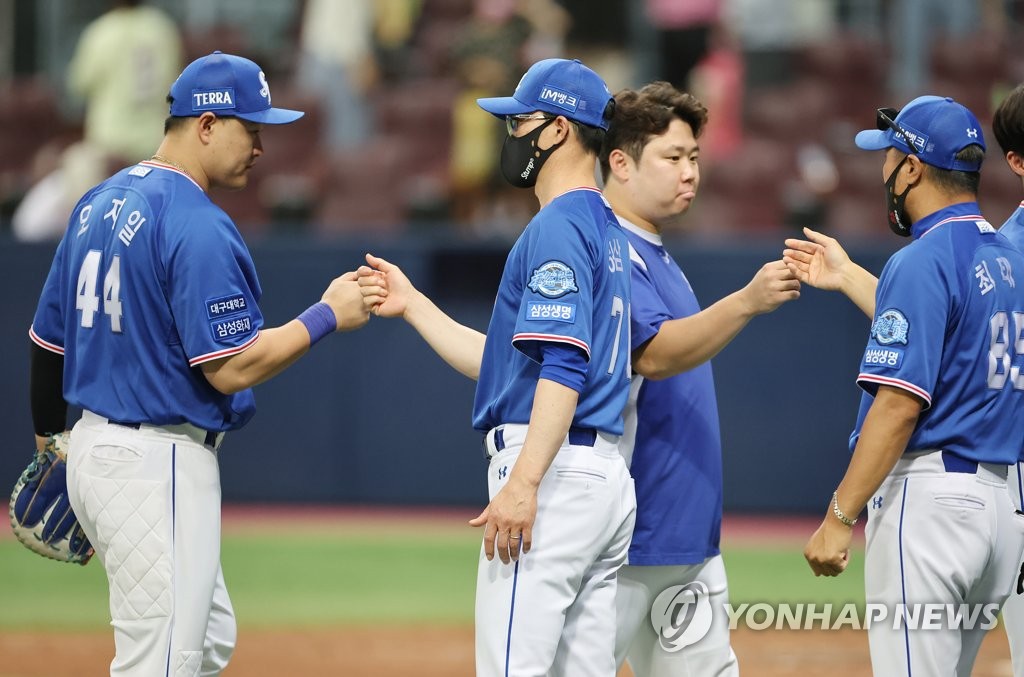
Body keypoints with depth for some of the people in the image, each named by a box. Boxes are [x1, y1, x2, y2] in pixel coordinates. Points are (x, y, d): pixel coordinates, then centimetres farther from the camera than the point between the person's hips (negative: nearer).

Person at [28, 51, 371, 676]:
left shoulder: (99, 204, 11)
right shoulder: (199, 227, -18)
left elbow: (48, 338, 18)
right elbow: (231, 369, -20)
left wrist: (49, 434, 32)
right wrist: (328, 314, -10)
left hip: (94, 447, 10)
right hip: (161, 462, -10)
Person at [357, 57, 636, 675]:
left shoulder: (558, 228, -10)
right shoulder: (607, 232, 22)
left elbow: (564, 367, -21)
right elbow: (510, 362, 25)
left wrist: (523, 483, -28)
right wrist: (412, 305, 25)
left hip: (556, 475, -10)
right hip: (607, 479, 10)